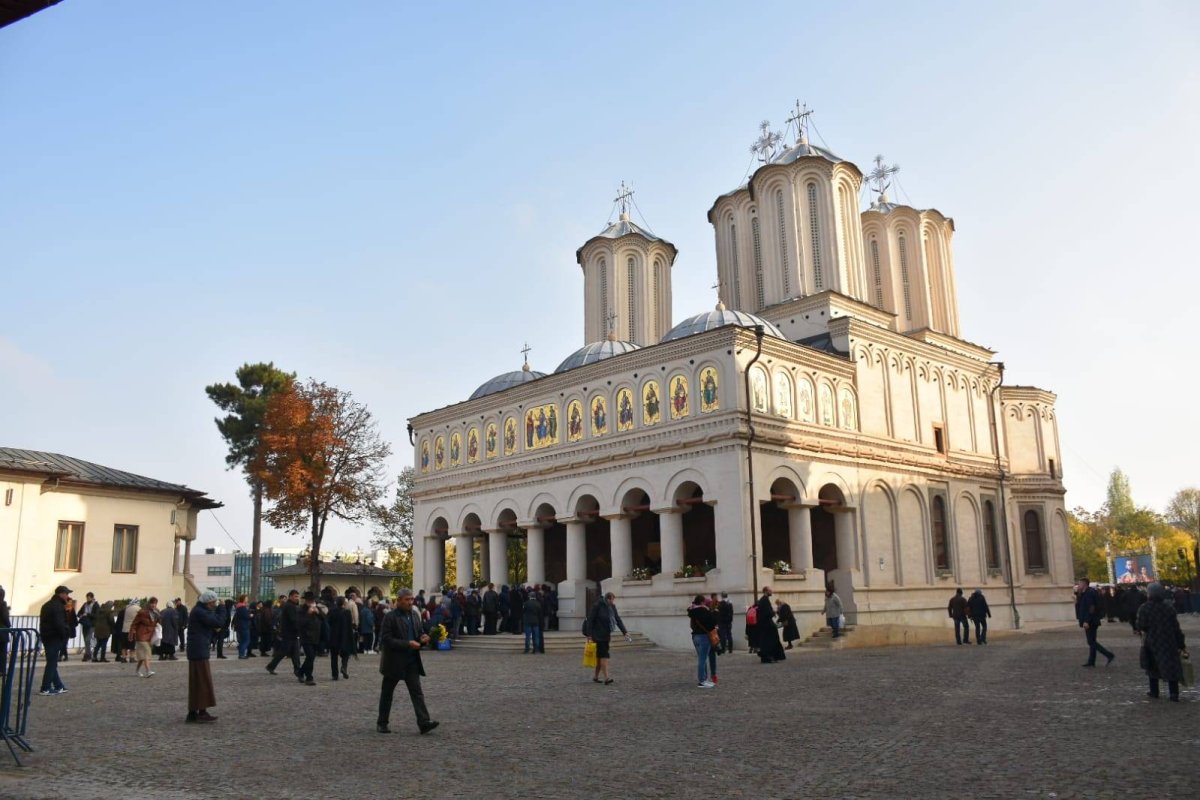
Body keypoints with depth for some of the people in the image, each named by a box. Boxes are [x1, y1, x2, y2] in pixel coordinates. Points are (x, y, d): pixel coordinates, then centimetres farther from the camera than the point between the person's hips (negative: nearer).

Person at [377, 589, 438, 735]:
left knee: (417, 692, -4)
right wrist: (408, 644, -25)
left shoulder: (415, 615, 7)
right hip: (394, 661, -5)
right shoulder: (390, 617, -13)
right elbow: (386, 640, -20)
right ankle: (382, 723, 24)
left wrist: (423, 638, -7)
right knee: (387, 693, 10)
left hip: (412, 661, 5)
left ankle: (424, 722, -9)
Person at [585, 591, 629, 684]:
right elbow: (590, 620, -13)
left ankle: (595, 677, 19)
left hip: (606, 635, 7)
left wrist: (625, 632, -5)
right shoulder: (597, 606, -14)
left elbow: (618, 620, 4)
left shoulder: (612, 607, 4)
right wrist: (589, 635, -15)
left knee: (600, 655, 10)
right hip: (598, 634, -7)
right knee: (604, 655, -13)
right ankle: (606, 679, -18)